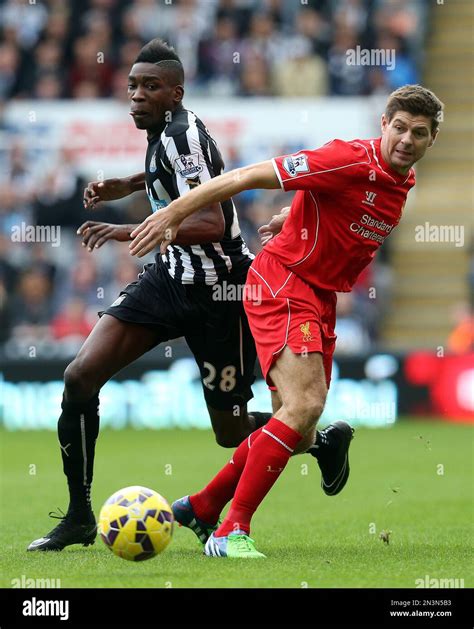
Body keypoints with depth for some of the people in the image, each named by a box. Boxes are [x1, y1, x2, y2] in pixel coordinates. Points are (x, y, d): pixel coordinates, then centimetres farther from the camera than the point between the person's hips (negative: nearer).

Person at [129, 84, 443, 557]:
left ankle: (200, 508, 27)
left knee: (298, 435, 10)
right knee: (305, 404, -24)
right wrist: (173, 214, -21)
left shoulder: (403, 182, 7)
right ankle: (231, 531, -18)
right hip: (282, 283, -9)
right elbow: (249, 176, -20)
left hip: (320, 298, 9)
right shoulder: (351, 161, -20)